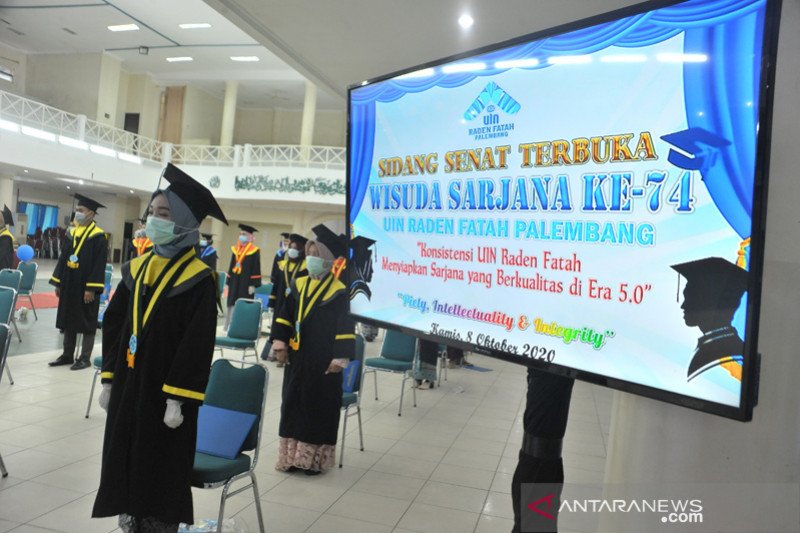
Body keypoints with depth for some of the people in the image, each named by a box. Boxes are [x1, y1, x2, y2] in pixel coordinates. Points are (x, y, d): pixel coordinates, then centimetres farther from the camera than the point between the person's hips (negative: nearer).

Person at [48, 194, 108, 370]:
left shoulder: (98, 236, -12)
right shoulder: (73, 232, 10)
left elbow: (99, 265, -16)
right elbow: (63, 258, 14)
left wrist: (91, 288, -19)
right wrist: (58, 282, 11)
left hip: (86, 287, -7)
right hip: (69, 285, 7)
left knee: (86, 322, 2)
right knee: (69, 320, 13)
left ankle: (85, 358, 11)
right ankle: (68, 355, 23)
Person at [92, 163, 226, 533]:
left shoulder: (198, 278, -13)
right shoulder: (136, 269, 6)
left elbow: (198, 345, -17)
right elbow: (113, 325, 11)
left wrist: (177, 399, -18)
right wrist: (109, 379, 8)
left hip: (165, 395, -6)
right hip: (128, 387, 7)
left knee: (161, 474, 5)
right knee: (124, 467, 16)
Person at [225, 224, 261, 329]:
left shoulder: (254, 251, -6)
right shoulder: (235, 249, 11)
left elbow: (256, 269, -8)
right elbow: (231, 266, 15)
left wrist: (253, 284, -13)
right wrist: (228, 282, 12)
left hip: (246, 284, -6)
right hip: (234, 283, 6)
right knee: (232, 306, 10)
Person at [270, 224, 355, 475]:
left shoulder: (339, 292, -10)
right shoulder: (299, 285, 6)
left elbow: (346, 328, -11)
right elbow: (284, 316, 9)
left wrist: (340, 358, -15)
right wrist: (280, 343, 1)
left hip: (323, 360, -5)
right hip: (297, 356, 6)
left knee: (319, 407, 4)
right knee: (293, 403, 11)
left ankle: (315, 458, 17)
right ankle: (293, 455, 25)